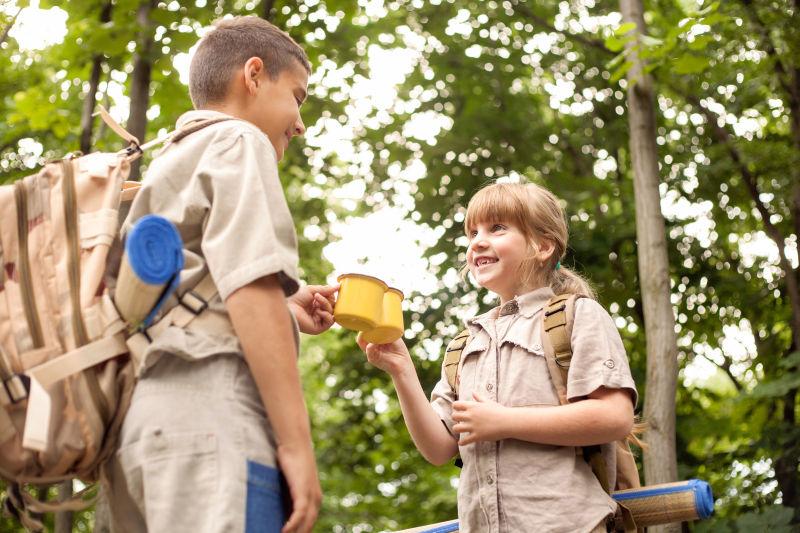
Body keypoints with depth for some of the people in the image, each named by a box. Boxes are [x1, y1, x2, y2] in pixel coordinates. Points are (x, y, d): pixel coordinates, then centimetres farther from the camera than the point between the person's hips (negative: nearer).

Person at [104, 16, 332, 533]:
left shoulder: (168, 163, 30)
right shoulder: (237, 141, 3)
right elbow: (250, 290, -12)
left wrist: (284, 313, 26)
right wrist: (296, 441, -14)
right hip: (210, 420, -9)